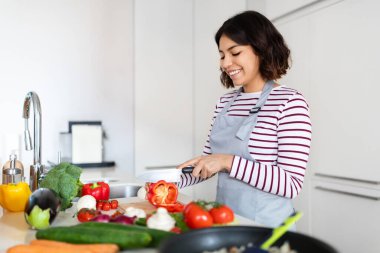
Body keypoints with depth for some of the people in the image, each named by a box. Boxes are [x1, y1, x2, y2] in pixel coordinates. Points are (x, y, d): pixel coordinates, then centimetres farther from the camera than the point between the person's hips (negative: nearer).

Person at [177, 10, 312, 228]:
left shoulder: (289, 102, -15)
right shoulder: (225, 103, 5)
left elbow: (292, 185, -20)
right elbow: (208, 162, 9)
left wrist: (229, 162, -26)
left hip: (267, 227, -6)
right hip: (224, 221, 6)